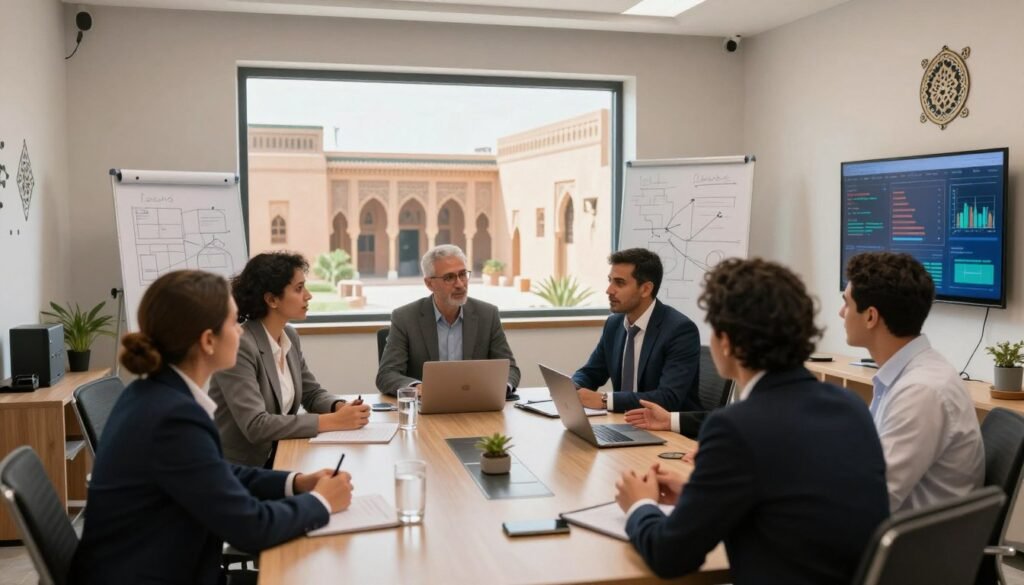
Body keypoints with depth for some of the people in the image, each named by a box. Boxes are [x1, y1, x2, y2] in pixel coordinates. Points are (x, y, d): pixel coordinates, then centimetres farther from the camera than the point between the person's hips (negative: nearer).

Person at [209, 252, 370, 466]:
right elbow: (255, 426, -28)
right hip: (237, 471, -7)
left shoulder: (290, 336, 4)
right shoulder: (238, 346, -21)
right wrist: (332, 421, -27)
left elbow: (312, 393, 13)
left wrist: (341, 408, -9)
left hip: (276, 460, 7)